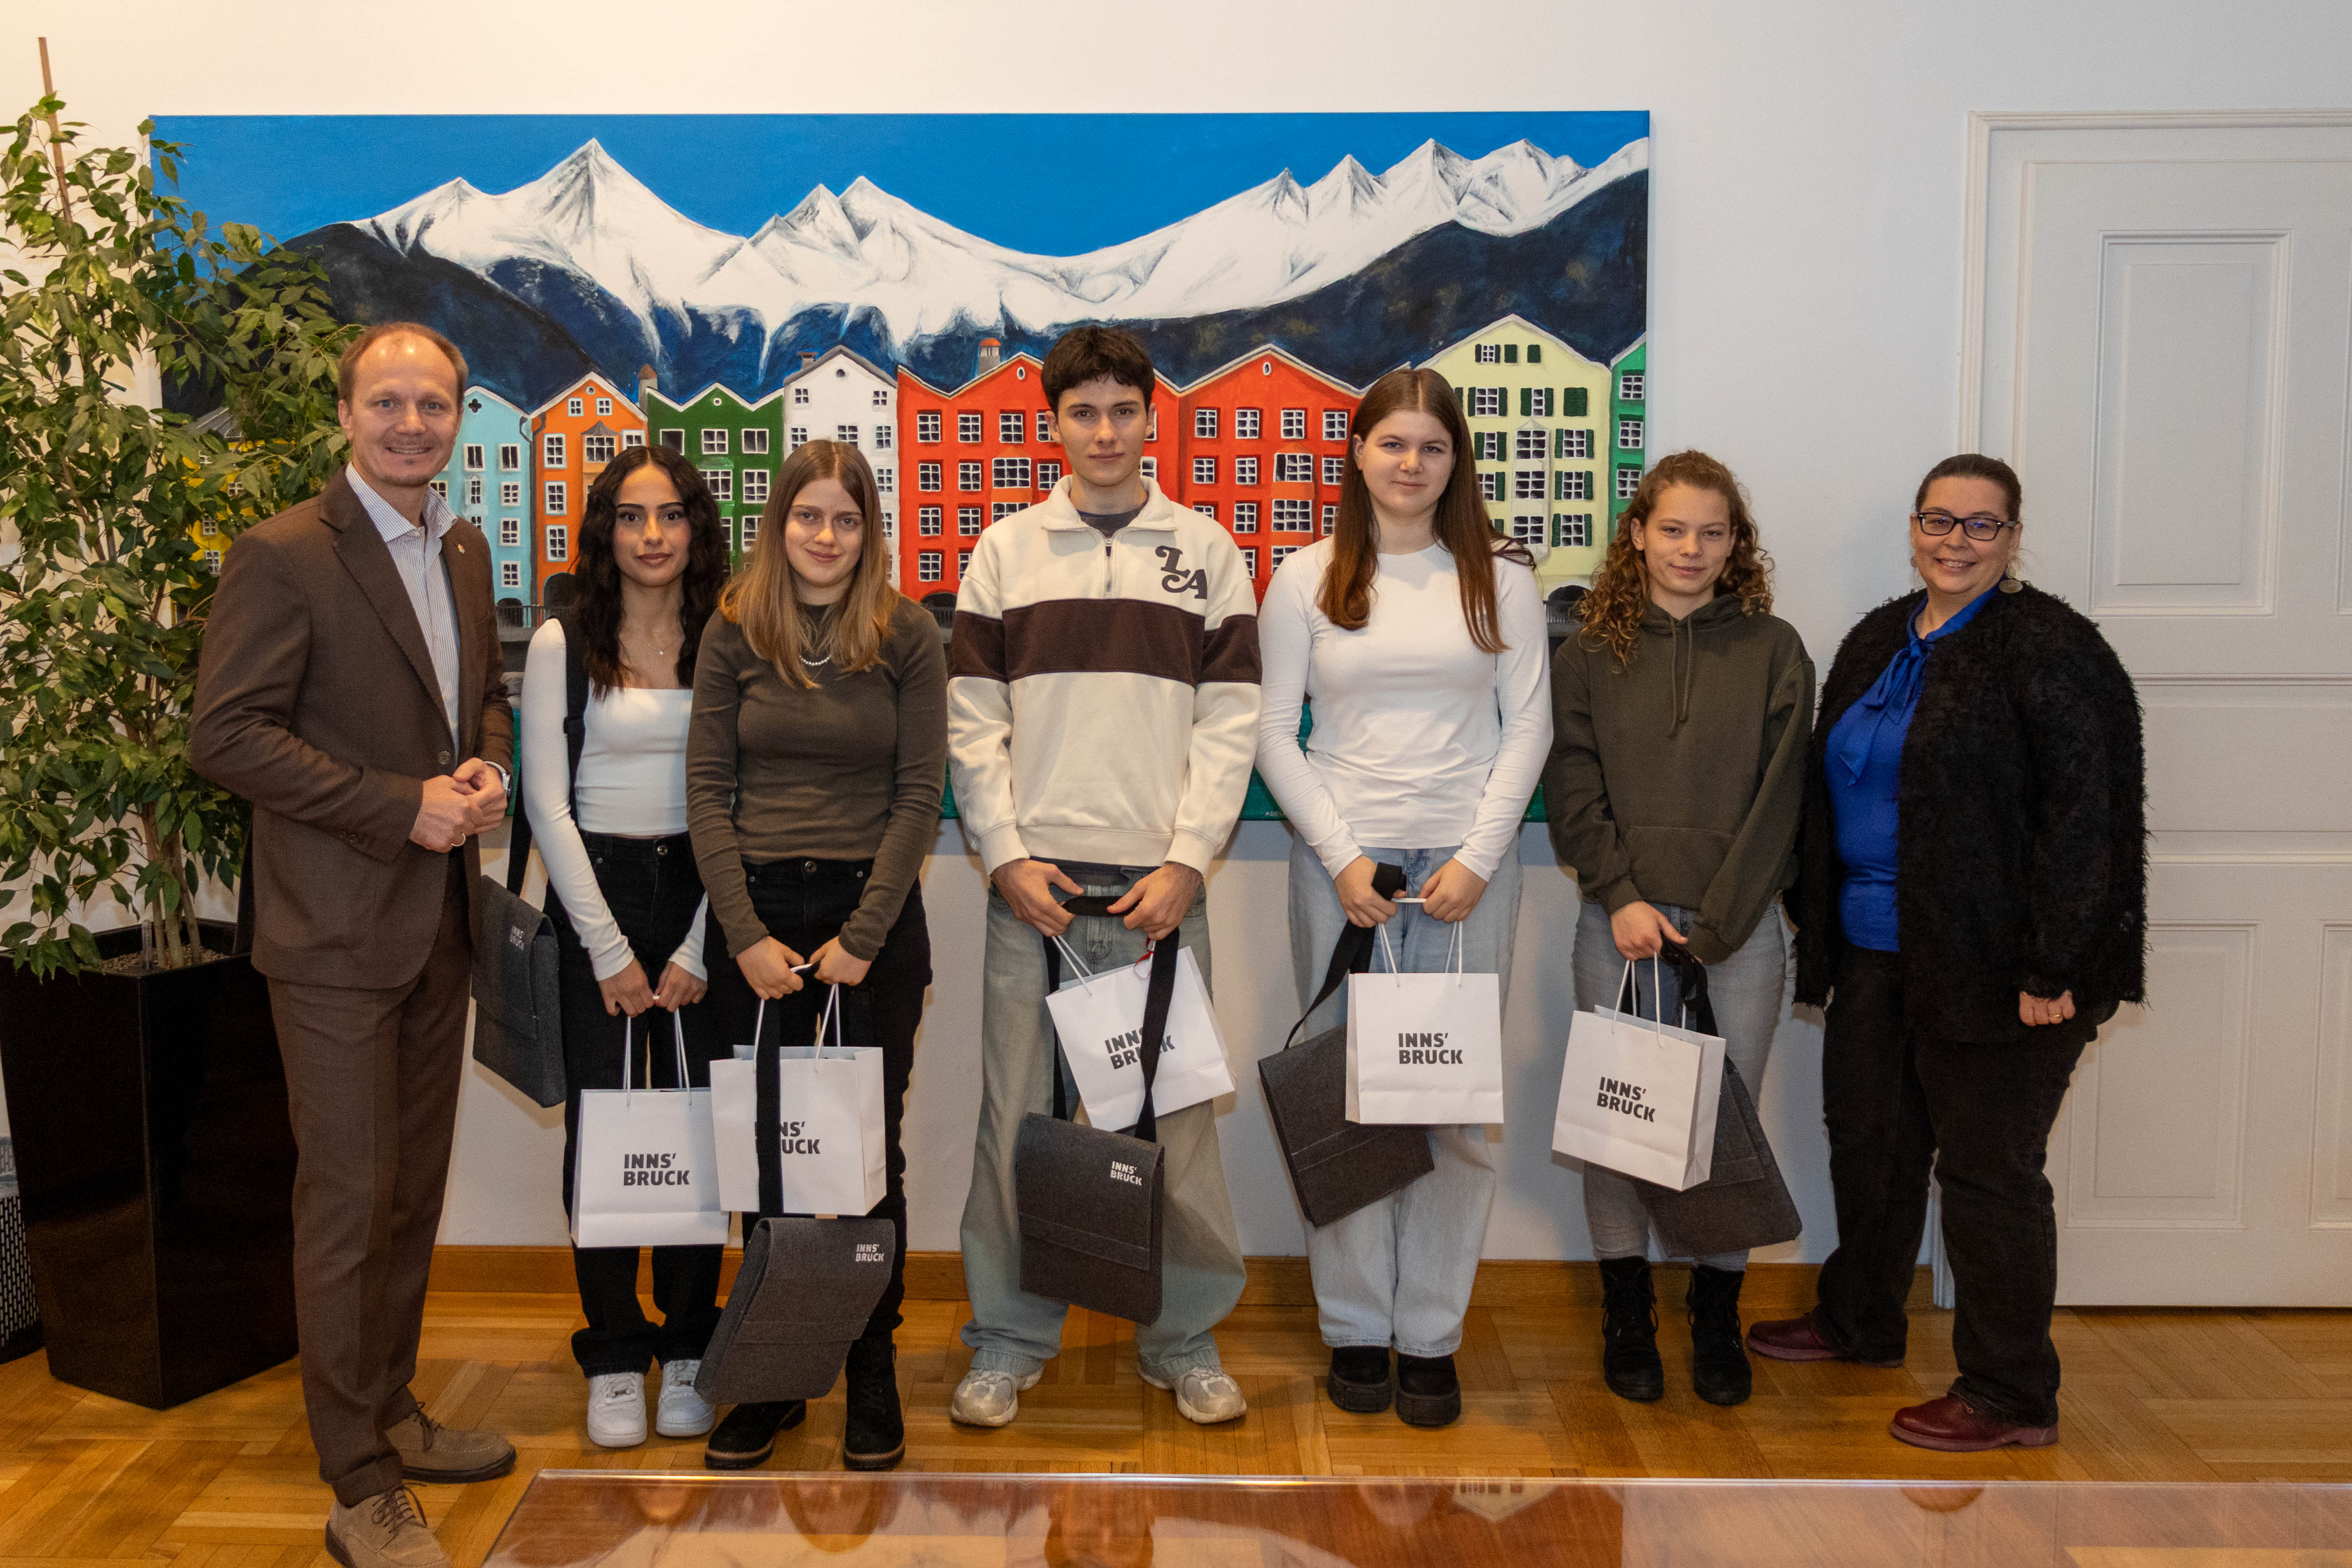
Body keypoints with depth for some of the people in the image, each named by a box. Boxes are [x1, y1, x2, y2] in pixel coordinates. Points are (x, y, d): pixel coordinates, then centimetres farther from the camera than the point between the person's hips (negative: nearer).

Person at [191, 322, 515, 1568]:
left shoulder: (464, 551, 11)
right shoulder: (282, 556, -11)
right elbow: (228, 734, -15)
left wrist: (487, 772, 0)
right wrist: (403, 807, -19)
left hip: (439, 923, 7)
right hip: (337, 930, -7)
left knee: (414, 1191, 16)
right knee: (348, 1201, 0)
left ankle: (390, 1415, 33)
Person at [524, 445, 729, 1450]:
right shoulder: (563, 645, 1)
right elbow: (546, 803, -1)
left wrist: (698, 947, -6)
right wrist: (611, 949, -5)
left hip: (703, 894, 0)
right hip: (595, 890, 0)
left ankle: (688, 1350, 16)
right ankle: (614, 1359, 15)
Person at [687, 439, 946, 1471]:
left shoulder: (907, 635, 1)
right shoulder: (734, 632, 5)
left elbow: (920, 794, -3)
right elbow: (708, 789, 1)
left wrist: (861, 935, -10)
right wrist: (746, 935, -8)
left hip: (875, 917, -1)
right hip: (758, 915, 1)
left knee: (870, 1153, 7)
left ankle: (872, 1376, 21)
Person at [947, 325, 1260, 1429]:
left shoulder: (1207, 552, 8)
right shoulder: (1006, 551, 9)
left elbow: (1231, 720, 3)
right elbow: (972, 720, 5)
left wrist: (1187, 860, -7)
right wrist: (1008, 855, -5)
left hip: (1160, 884, 0)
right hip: (1032, 882, 1)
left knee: (1178, 1111, 4)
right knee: (1016, 1112, 5)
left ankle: (1184, 1337, 20)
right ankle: (1007, 1338, 19)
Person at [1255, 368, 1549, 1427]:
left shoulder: (1500, 578, 8)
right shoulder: (1307, 580, 6)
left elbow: (1528, 725, 4)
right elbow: (1274, 734, 3)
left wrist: (1478, 859, -7)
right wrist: (1342, 857, -7)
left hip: (1467, 864, 0)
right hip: (1341, 861, 0)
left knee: (1460, 1102, 1)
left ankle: (1431, 1336, 14)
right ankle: (1355, 1328, 17)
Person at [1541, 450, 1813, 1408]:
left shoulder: (1773, 650, 6)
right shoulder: (1592, 651, 8)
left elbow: (1778, 797, 0)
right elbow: (1572, 790, 3)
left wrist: (1716, 925, -7)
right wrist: (1622, 898, -9)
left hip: (1739, 927, 0)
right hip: (1620, 924, 0)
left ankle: (1717, 1321, 21)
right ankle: (1627, 1318, 20)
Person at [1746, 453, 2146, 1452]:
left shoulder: (2051, 649, -11)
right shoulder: (1876, 643, 13)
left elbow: (2085, 817, -16)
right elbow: (1832, 791, 19)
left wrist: (2053, 968, -20)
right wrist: (1817, 921, 16)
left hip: (1993, 963, -8)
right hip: (1875, 949, 8)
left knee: (1987, 1171, 2)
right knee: (1867, 1137, 19)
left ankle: (2011, 1397, 18)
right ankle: (1861, 1322, 40)